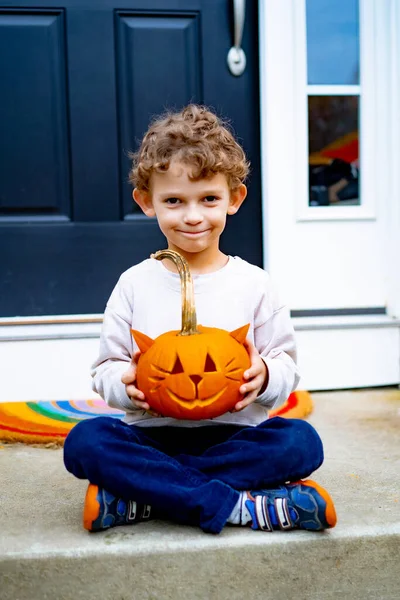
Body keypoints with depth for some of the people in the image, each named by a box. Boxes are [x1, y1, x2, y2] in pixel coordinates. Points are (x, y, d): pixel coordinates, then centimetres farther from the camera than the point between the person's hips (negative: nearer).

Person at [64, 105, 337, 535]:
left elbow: (287, 366, 6)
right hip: (151, 434, 0)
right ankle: (244, 506, -29)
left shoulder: (254, 284, 4)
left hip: (234, 435, 0)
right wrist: (125, 383, -17)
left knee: (301, 442, -28)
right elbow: (106, 368, 7)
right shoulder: (135, 284, 5)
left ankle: (138, 498, -26)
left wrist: (265, 376, -18)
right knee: (85, 442, -28)